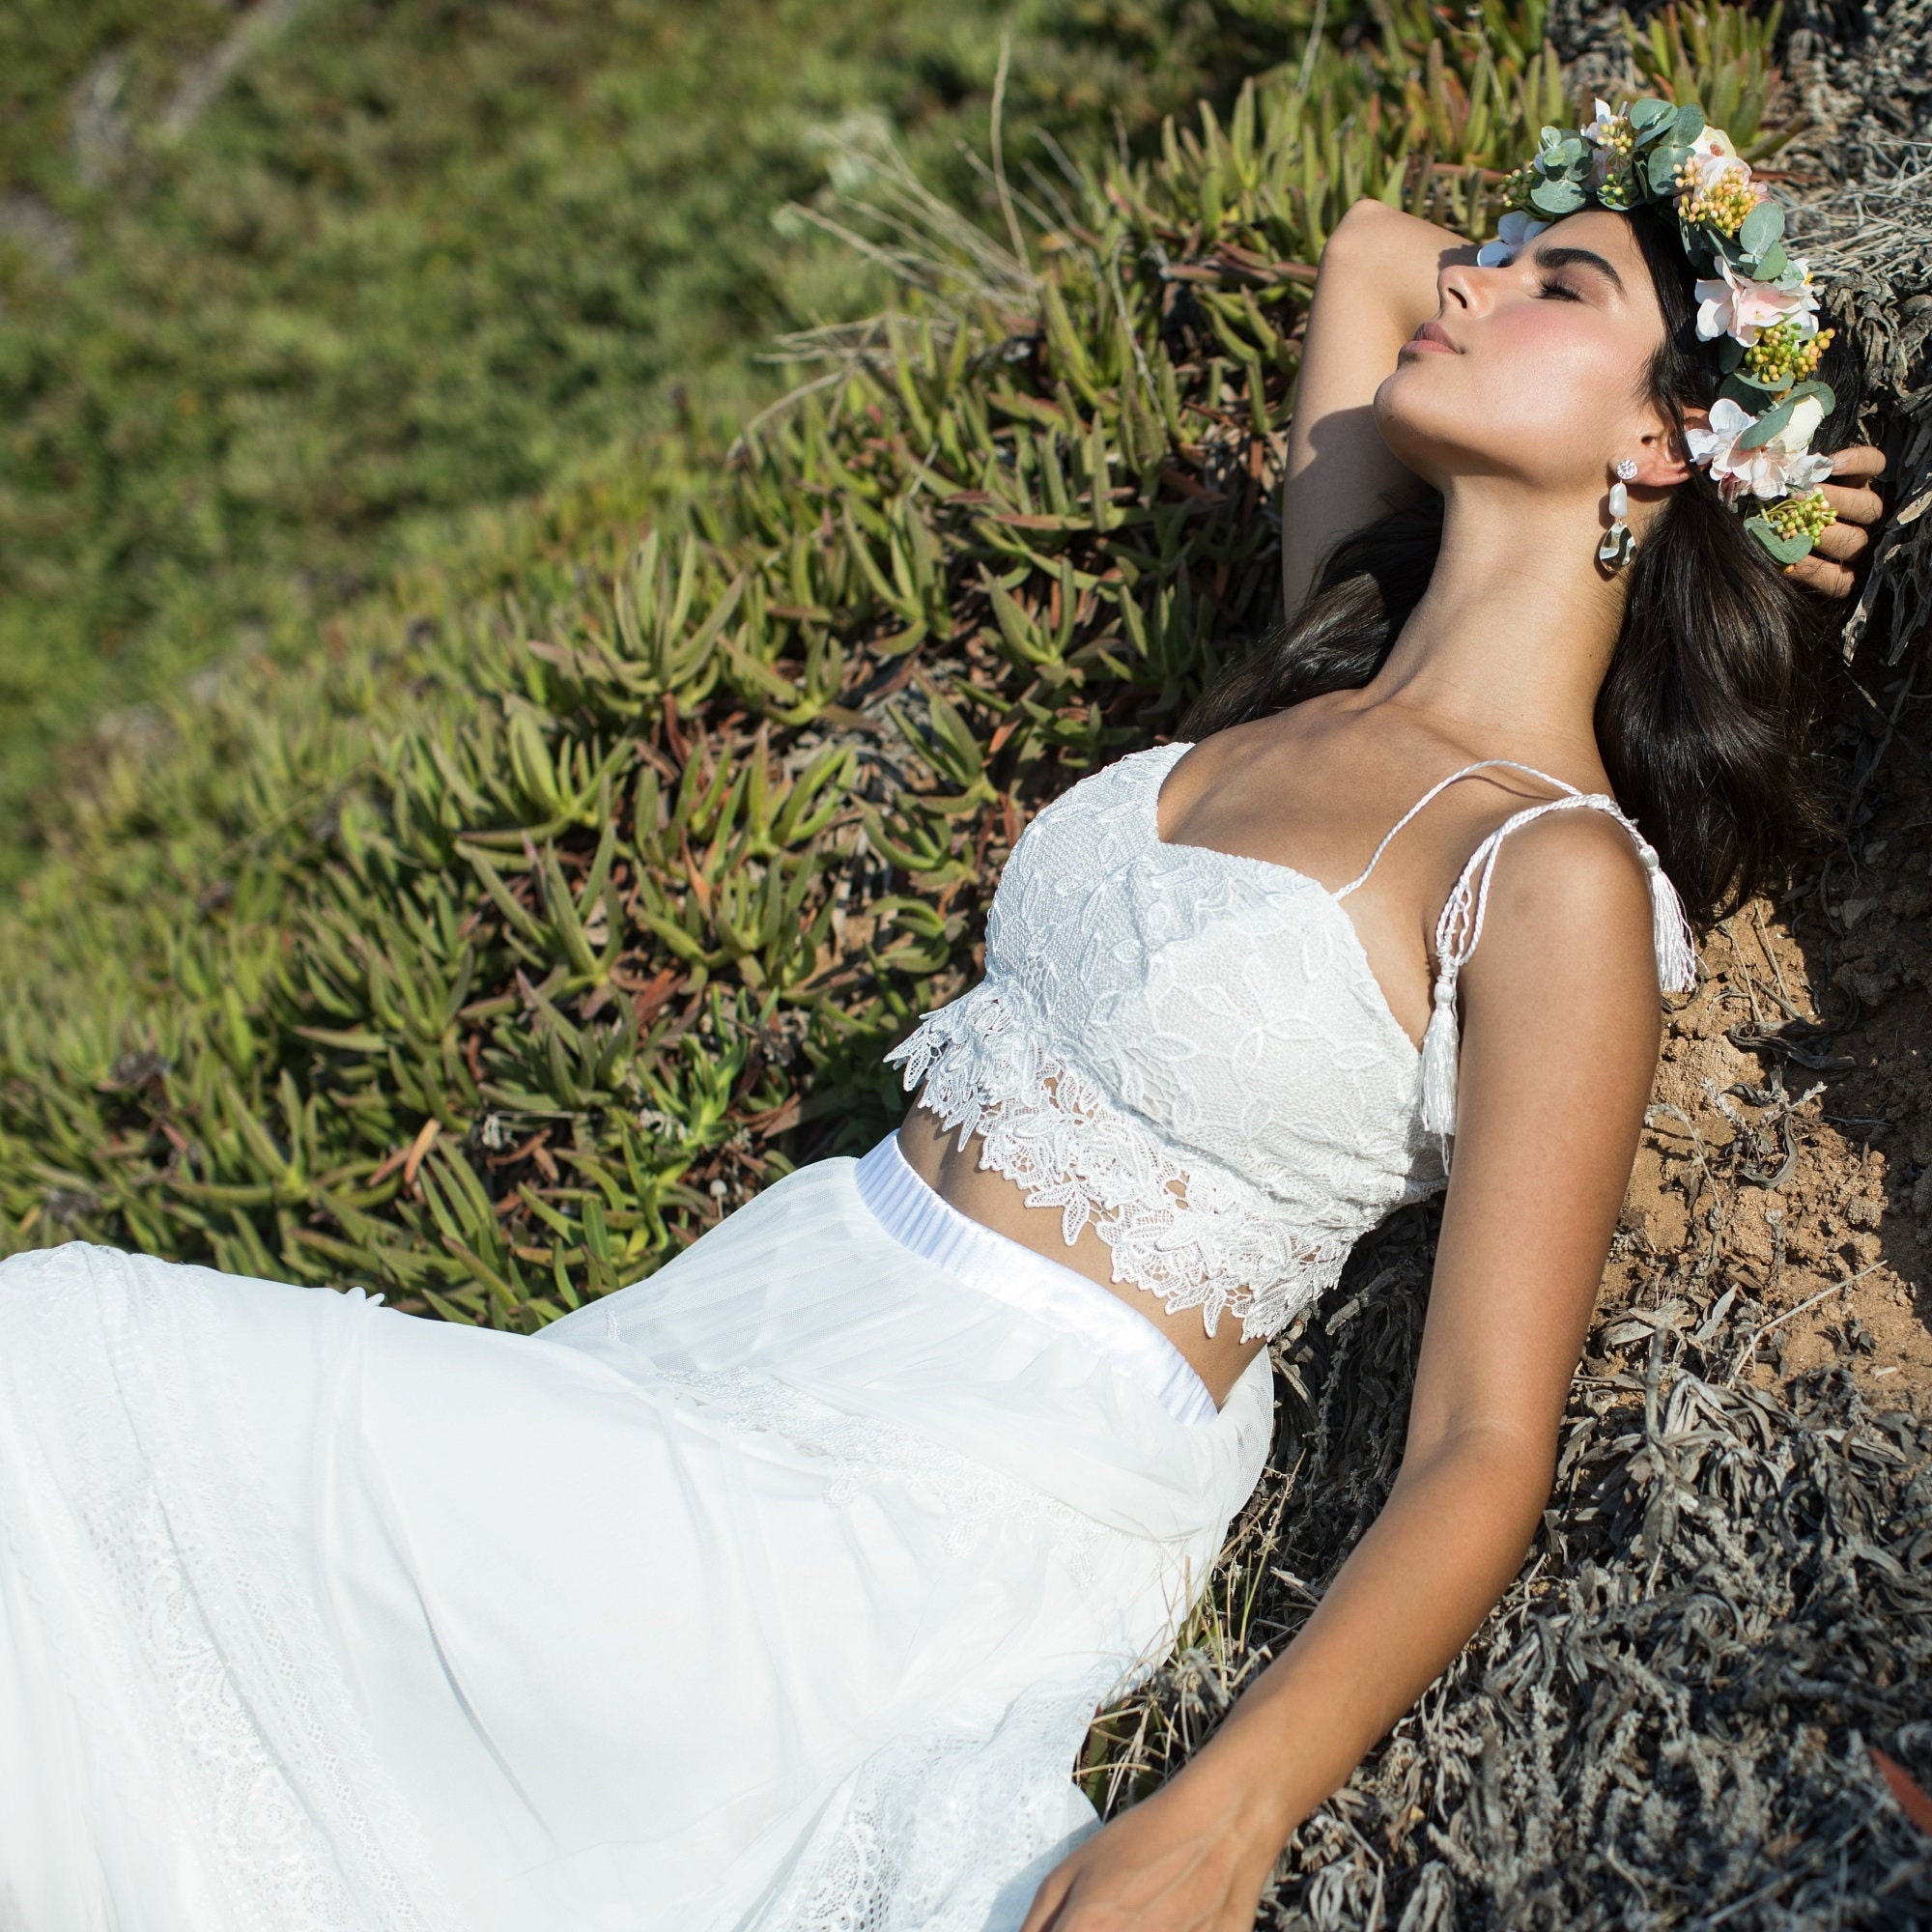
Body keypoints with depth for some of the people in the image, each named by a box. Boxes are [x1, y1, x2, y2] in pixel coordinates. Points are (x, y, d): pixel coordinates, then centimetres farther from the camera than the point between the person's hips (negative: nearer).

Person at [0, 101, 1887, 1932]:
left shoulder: (1560, 873, -13)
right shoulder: (1338, 666, 8)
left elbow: (1482, 1460, -16)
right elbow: (1372, 248, 24)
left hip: (976, 1510, -7)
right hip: (779, 1304, 8)